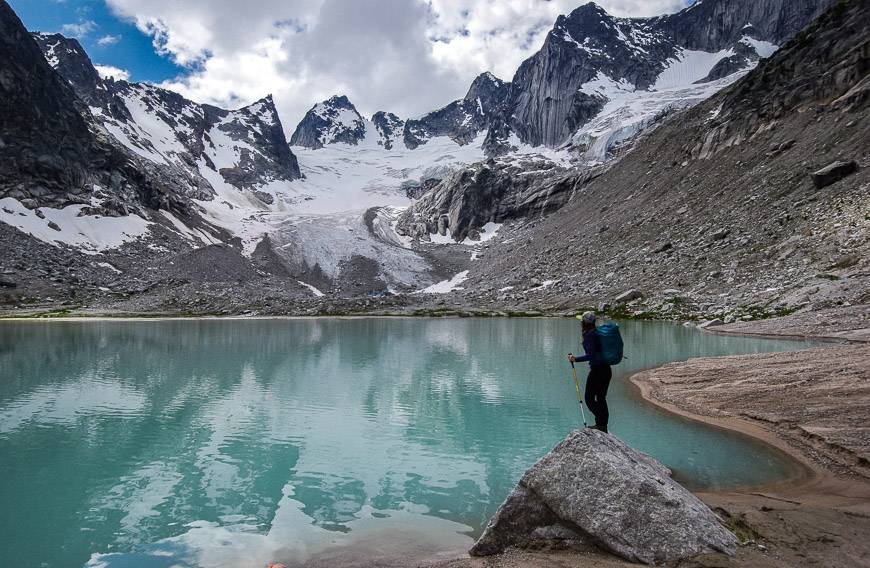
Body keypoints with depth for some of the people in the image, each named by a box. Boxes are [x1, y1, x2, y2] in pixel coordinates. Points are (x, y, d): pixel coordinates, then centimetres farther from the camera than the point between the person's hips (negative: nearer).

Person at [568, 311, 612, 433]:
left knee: (589, 399, 2)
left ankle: (601, 423, -5)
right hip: (607, 369, 9)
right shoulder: (598, 333, 10)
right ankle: (603, 427, 19)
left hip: (597, 370, -9)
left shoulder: (589, 336, -14)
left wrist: (576, 359, -21)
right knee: (601, 398, 15)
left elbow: (591, 355, -22)